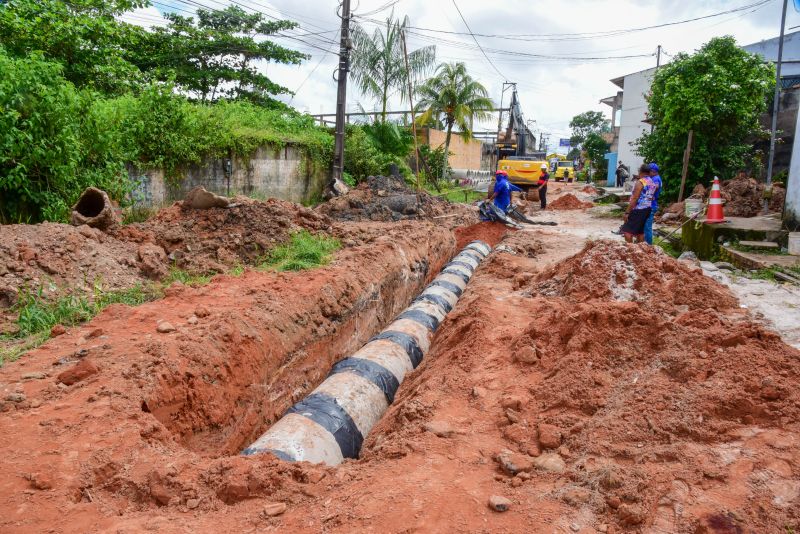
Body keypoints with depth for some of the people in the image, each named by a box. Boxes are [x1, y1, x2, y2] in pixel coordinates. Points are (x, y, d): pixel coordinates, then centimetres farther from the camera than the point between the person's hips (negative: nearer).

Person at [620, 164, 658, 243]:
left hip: (638, 210, -9)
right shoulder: (653, 183, 11)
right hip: (647, 209, 9)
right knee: (640, 231, 15)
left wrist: (627, 212, -17)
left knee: (627, 231, -9)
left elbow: (634, 199, -18)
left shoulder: (640, 182, -15)